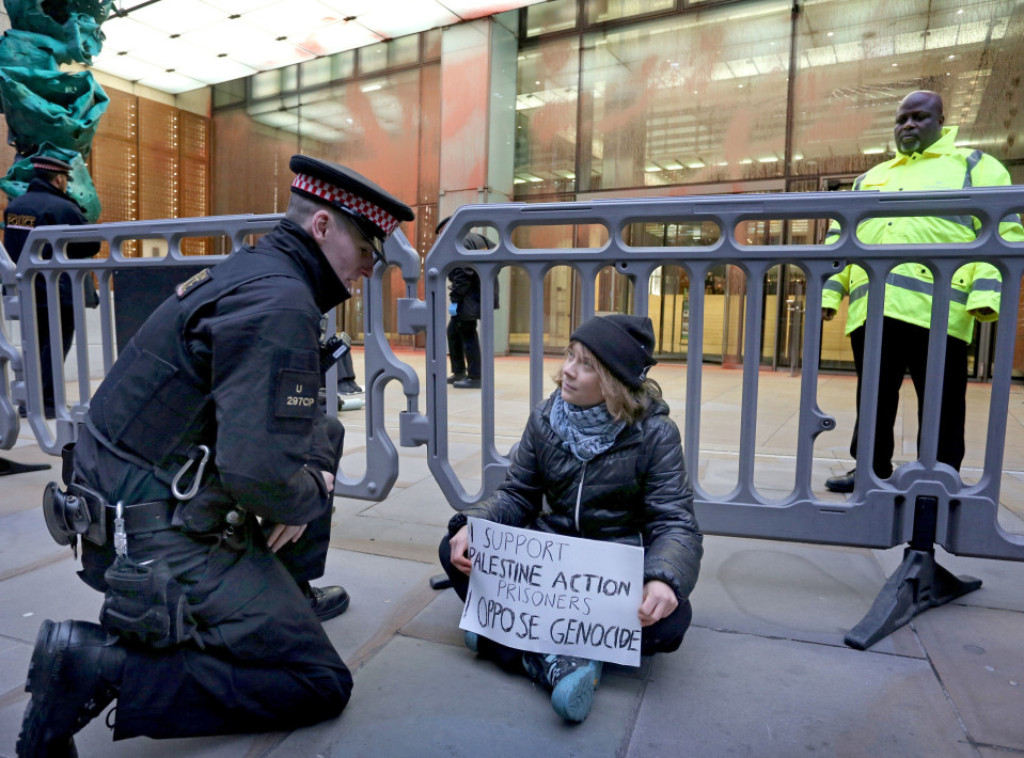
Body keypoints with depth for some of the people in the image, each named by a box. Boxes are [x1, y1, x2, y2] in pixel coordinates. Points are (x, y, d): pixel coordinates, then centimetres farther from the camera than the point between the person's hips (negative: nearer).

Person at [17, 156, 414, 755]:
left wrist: (313, 473, 2)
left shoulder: (253, 270, 9)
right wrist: (310, 498, -10)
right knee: (323, 685, -2)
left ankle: (288, 594, 26)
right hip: (162, 544, -10)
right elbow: (257, 470, -31)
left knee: (325, 436, 19)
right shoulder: (279, 302, -22)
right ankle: (100, 667, -7)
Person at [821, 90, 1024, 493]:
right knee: (873, 398, 9)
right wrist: (828, 291, 9)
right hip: (871, 309, 5)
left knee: (939, 404, 1)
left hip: (935, 308, -4)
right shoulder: (869, 179, 27)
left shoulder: (974, 166, 13)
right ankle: (872, 468, 21)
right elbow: (840, 239, 22)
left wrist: (987, 292, -14)